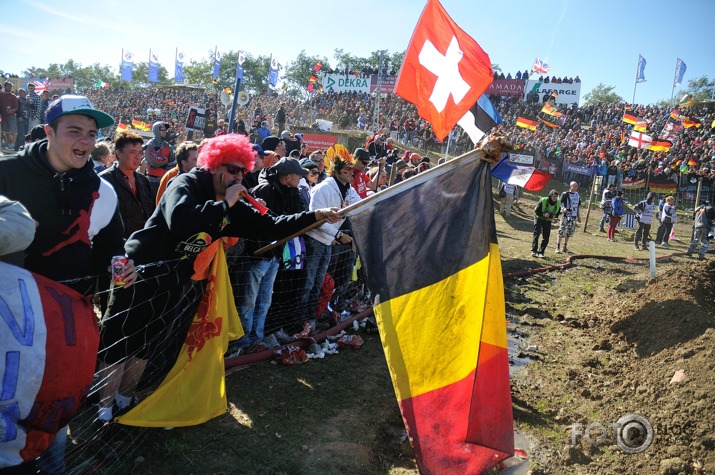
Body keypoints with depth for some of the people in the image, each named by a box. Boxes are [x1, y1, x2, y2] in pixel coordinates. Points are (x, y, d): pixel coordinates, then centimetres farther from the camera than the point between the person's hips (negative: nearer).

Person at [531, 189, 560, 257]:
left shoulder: (558, 204, -8)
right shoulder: (543, 201, -21)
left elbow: (557, 213, 7)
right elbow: (536, 211, -15)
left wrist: (554, 218, -14)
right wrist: (543, 214, -30)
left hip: (548, 221, 4)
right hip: (539, 219, -4)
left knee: (546, 237, -1)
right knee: (537, 233, -17)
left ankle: (541, 252, 7)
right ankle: (534, 251, -19)